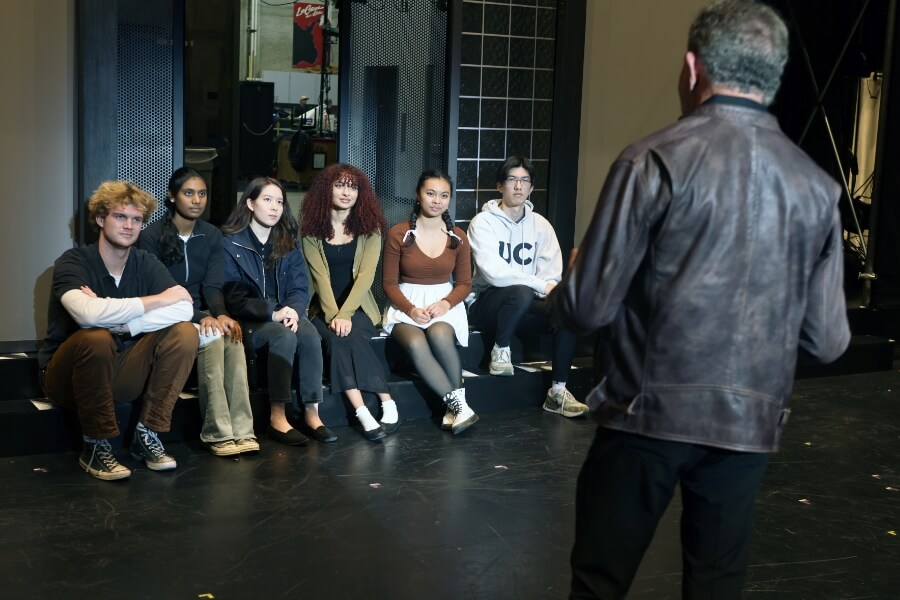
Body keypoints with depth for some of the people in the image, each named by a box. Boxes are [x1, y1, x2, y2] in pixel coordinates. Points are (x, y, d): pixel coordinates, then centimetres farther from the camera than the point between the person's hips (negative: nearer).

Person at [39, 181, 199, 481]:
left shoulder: (146, 263, -1)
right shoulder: (72, 262, -14)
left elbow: (185, 309, -18)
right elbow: (88, 313, -36)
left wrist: (119, 322, -31)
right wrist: (159, 299, -24)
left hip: (123, 374, 4)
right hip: (68, 375, -4)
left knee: (185, 332, -17)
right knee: (96, 338, -36)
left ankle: (147, 434, -9)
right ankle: (96, 447, -17)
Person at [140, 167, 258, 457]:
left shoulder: (212, 235, 8)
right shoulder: (152, 236, -7)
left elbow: (213, 285, -1)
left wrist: (220, 314, -24)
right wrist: (200, 318, -27)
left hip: (202, 314, 4)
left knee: (232, 336, -29)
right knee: (212, 339, -33)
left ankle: (241, 430, -32)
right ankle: (217, 433, -30)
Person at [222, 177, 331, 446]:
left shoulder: (288, 242, 11)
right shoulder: (231, 243, -4)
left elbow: (300, 287, 3)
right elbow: (233, 297, -11)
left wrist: (293, 310, -20)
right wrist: (273, 313, -22)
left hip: (283, 316, 4)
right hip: (247, 321, -4)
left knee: (309, 332, -28)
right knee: (284, 335, -33)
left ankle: (312, 412, -25)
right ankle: (277, 417, -30)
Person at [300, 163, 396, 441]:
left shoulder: (369, 228, 0)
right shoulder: (313, 230, 1)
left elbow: (365, 275, -10)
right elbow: (320, 277, -7)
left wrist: (344, 314, -22)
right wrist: (332, 315, -21)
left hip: (358, 307, 0)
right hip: (324, 309, 0)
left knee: (348, 336, -31)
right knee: (337, 337, -31)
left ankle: (387, 404, -27)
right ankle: (364, 414, -34)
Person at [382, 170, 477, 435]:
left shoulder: (458, 237, 5)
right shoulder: (398, 234, -2)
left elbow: (464, 283, 8)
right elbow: (389, 283, 0)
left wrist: (446, 303, -12)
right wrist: (410, 309, -17)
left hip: (444, 303, 1)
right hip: (406, 304, -1)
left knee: (439, 334, -36)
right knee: (416, 344, -36)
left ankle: (454, 406, -20)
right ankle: (457, 403, -26)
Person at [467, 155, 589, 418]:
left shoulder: (541, 225, 6)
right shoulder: (483, 223, -9)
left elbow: (552, 273, 0)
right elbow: (494, 273, -22)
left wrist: (551, 292, -23)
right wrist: (542, 286, -25)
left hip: (526, 306, 5)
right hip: (487, 303, -5)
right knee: (521, 293, -37)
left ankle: (558, 391, -17)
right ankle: (500, 351, -11)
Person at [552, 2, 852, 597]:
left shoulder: (656, 161, -10)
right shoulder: (818, 186, 2)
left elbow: (589, 308, -11)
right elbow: (828, 339, 5)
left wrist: (566, 291, 12)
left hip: (649, 415, -4)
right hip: (749, 425, 4)